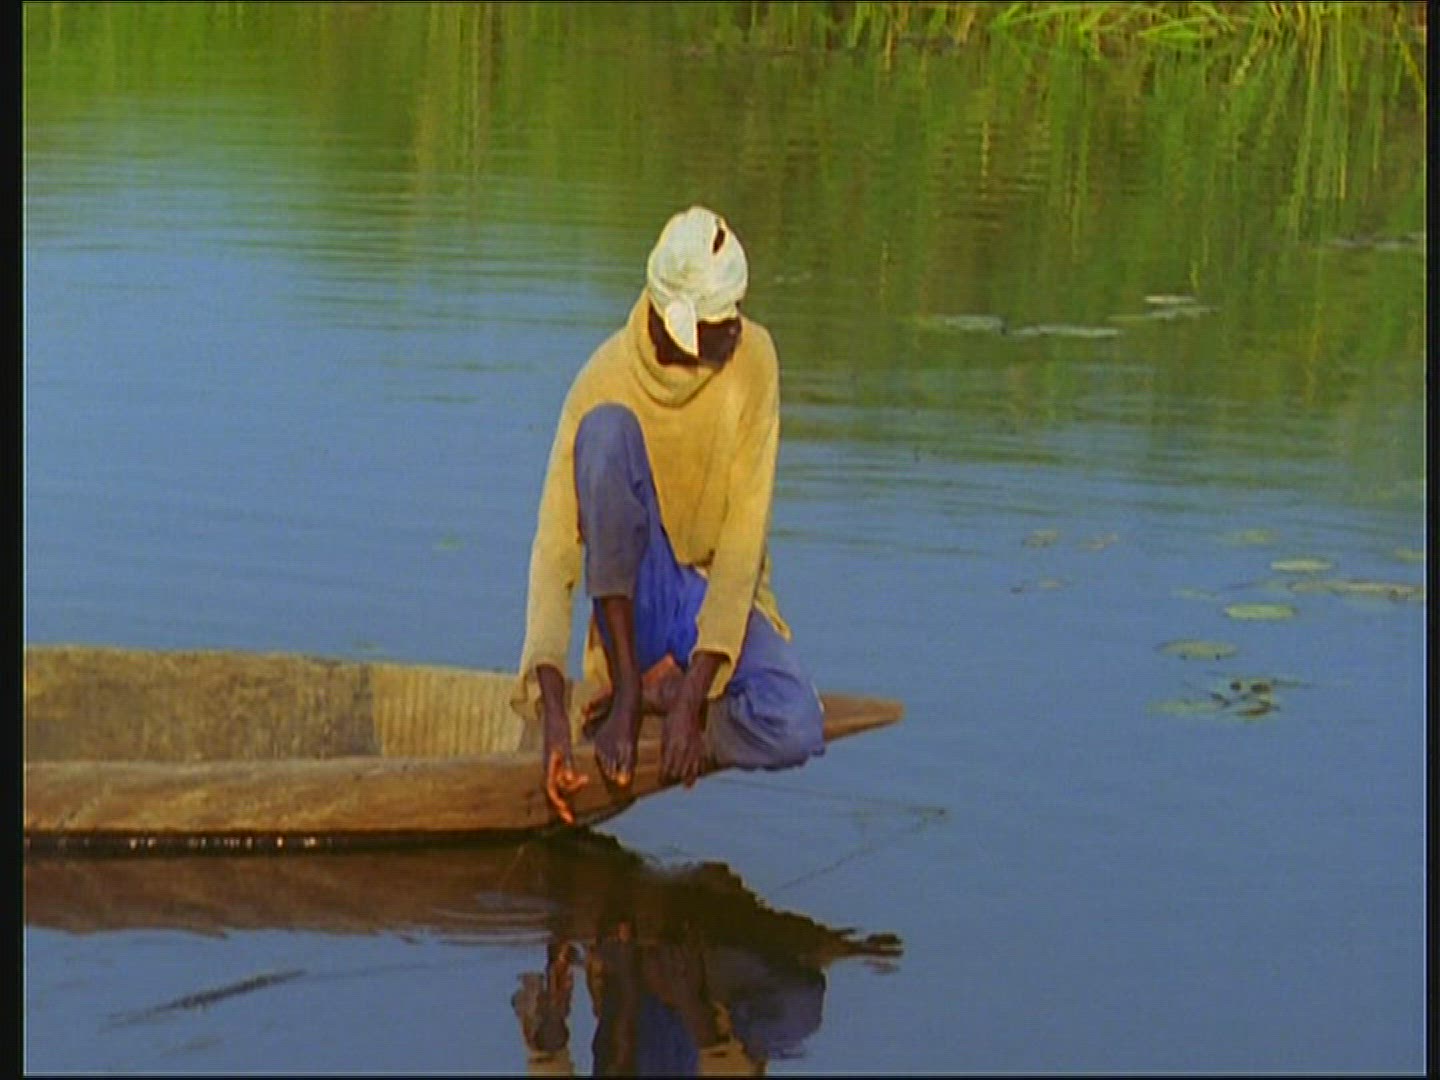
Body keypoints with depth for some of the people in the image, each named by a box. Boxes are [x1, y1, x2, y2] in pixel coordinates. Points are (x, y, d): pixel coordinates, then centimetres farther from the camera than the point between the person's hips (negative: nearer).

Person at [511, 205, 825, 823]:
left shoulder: (752, 360, -11)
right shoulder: (607, 380, -14)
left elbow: (744, 539, -15)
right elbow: (555, 548, -18)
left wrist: (694, 697, -23)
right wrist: (551, 709, -31)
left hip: (723, 600, 0)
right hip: (639, 602, 0)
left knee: (794, 731, -32)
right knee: (606, 431, -28)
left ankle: (671, 692, -1)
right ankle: (627, 691, -22)